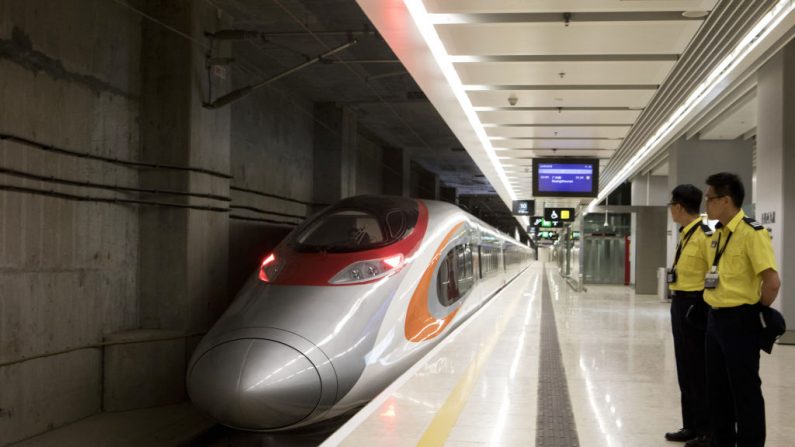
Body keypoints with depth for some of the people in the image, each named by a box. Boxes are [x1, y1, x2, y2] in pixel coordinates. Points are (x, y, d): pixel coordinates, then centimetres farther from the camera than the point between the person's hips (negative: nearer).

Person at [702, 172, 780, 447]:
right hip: (715, 317, 9)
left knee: (745, 390, 1)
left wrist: (756, 311, -8)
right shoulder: (716, 235, 10)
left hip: (740, 320, -8)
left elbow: (772, 281, -21)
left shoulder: (751, 233, -15)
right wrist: (716, 305, 14)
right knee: (717, 388, 15)